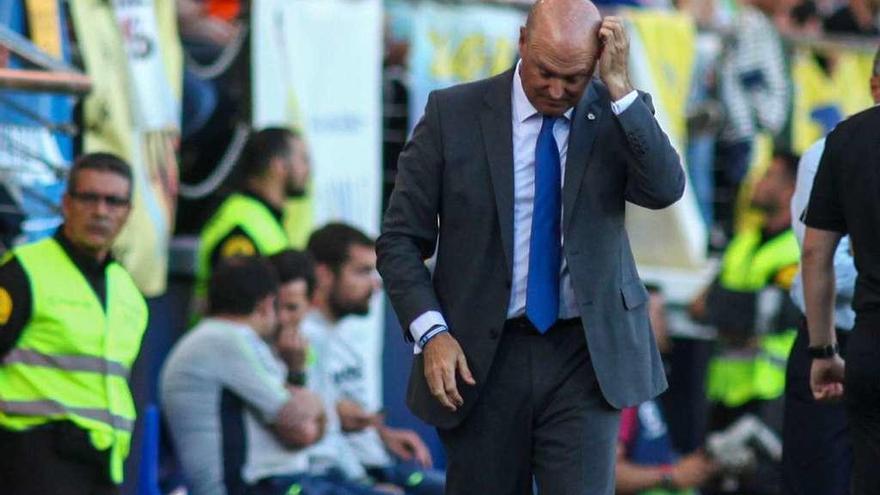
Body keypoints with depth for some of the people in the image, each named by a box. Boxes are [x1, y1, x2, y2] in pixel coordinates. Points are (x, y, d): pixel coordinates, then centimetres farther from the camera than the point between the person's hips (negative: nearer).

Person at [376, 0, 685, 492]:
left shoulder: (619, 113, 1)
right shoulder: (454, 114, -3)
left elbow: (665, 190, -17)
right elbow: (400, 239, 0)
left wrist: (619, 87, -21)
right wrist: (431, 333, -13)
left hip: (585, 356, 0)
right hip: (480, 358, 0)